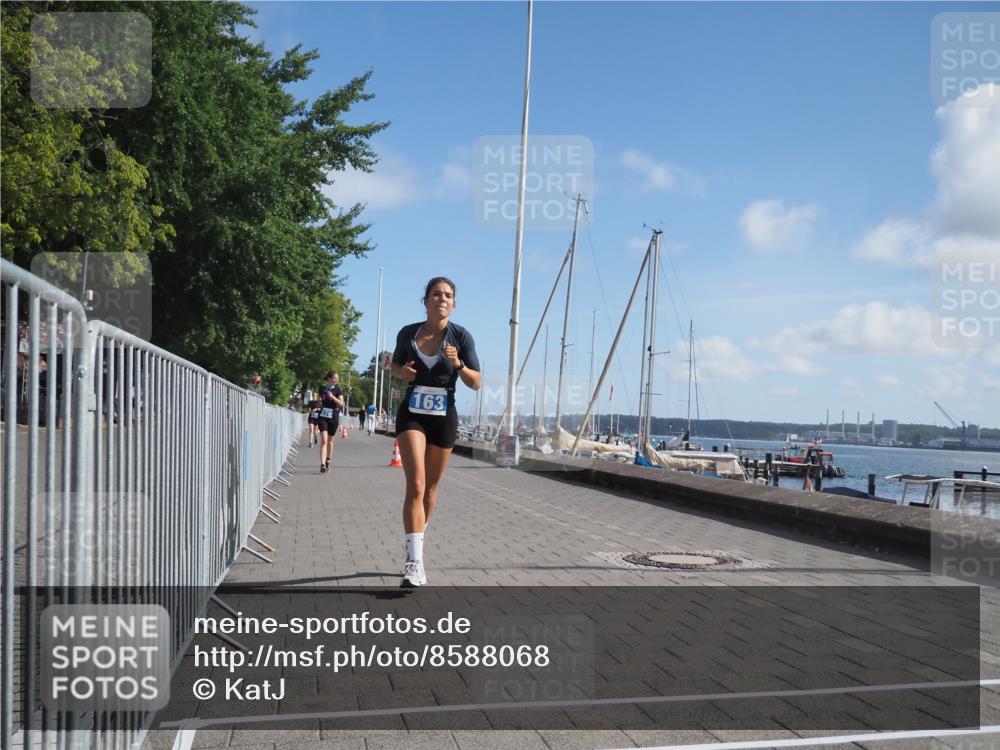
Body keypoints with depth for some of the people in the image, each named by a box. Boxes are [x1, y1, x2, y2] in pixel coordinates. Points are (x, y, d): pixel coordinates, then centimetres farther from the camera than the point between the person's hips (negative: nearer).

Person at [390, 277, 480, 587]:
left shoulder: (461, 336, -5)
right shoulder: (407, 333, -1)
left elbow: (476, 382, -4)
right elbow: (396, 365, 17)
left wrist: (458, 363, -22)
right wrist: (401, 372, -7)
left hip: (444, 418, 1)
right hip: (412, 414, -1)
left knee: (430, 488, 12)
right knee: (415, 485, -17)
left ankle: (414, 548, 33)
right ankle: (415, 562, -22)